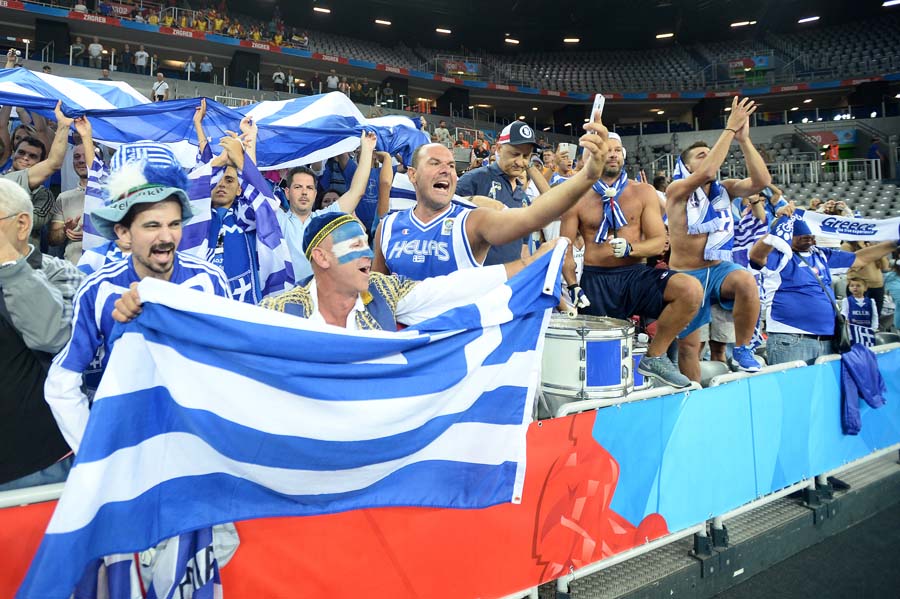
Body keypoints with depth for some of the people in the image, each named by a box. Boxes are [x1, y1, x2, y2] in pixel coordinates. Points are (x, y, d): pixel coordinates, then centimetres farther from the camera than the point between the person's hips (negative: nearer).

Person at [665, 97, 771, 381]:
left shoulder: (724, 189, 4)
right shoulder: (677, 189, -10)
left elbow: (762, 181, -11)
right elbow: (706, 173, -29)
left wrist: (744, 139, -17)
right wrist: (730, 128, -24)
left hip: (720, 268, 3)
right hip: (687, 275, -3)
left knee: (747, 281, -32)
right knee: (688, 345, 2)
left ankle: (742, 349, -12)